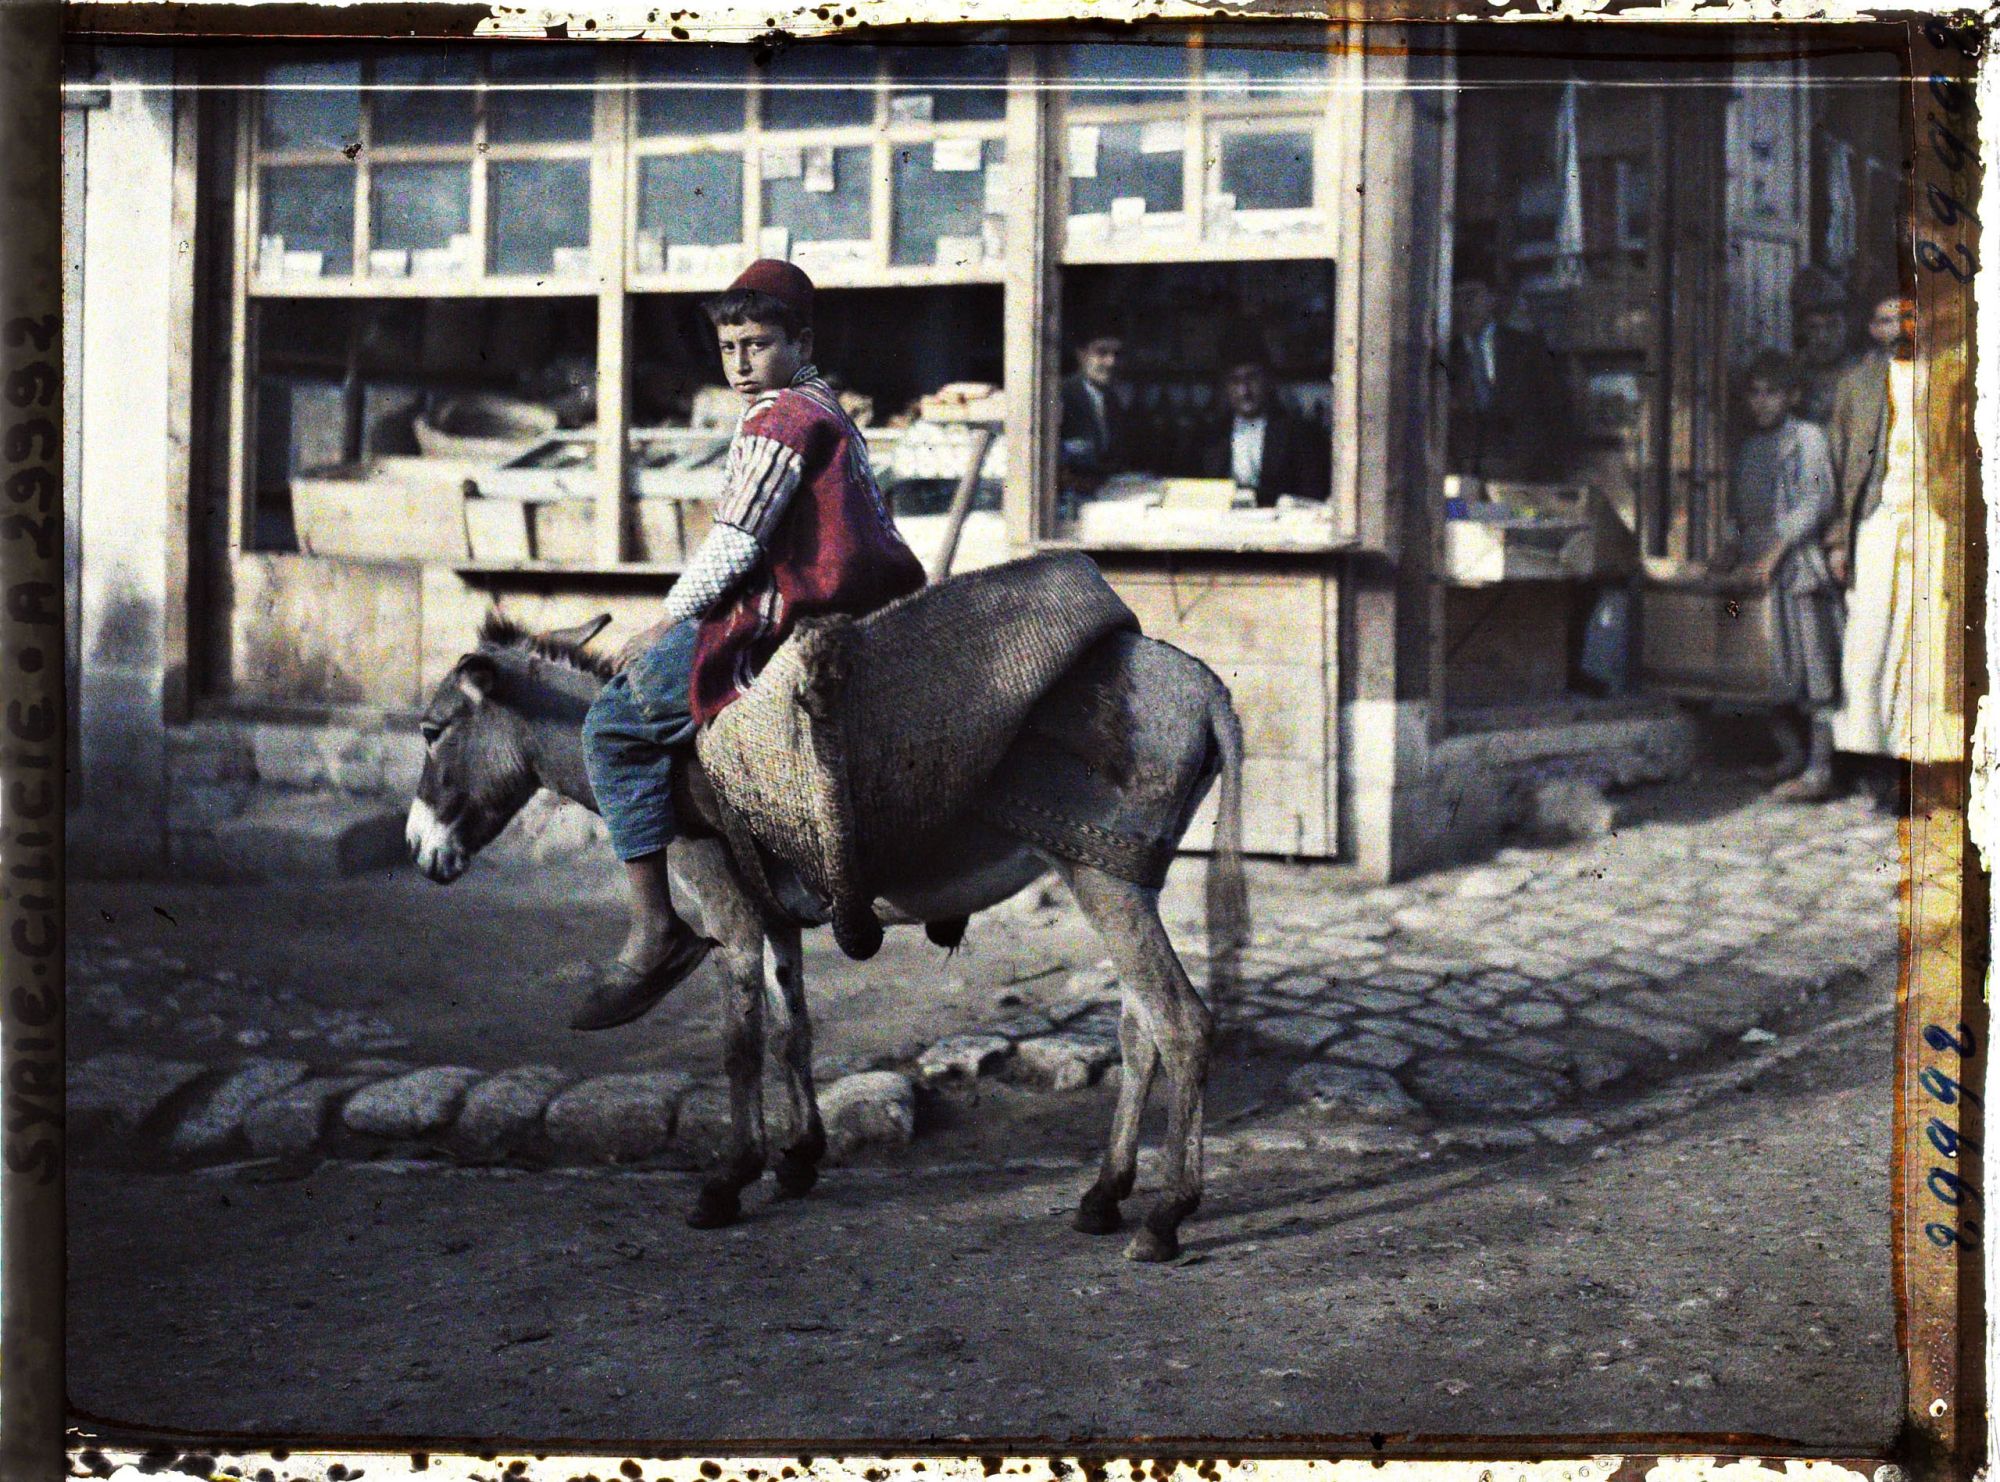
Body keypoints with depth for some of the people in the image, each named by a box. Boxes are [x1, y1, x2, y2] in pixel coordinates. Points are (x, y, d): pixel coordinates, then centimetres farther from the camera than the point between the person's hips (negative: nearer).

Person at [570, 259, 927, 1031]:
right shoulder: (827, 409, 20)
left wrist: (665, 625, -8)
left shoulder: (778, 419, -11)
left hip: (776, 622, -11)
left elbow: (736, 541, -17)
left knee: (613, 726, -9)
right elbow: (864, 528, 24)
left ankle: (656, 925, -13)